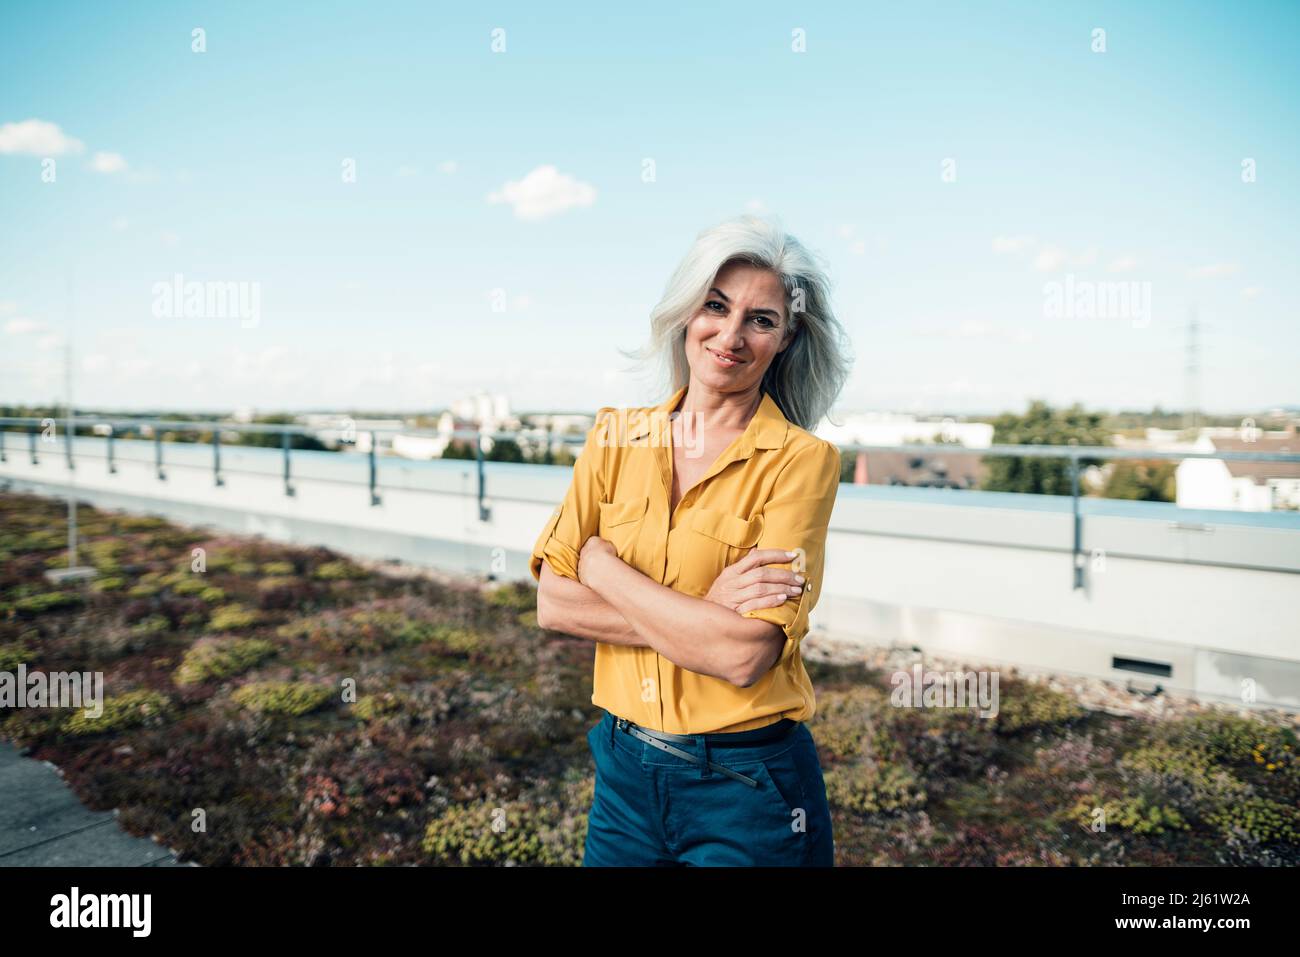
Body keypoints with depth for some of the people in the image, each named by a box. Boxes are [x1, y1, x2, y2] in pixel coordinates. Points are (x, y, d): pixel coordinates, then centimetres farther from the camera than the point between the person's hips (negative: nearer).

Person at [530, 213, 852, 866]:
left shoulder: (802, 461, -13)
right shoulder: (616, 437, -1)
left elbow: (744, 655, -22)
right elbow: (552, 605, -7)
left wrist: (602, 565, -13)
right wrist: (701, 615, -19)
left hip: (746, 787, -3)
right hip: (625, 768, 4)